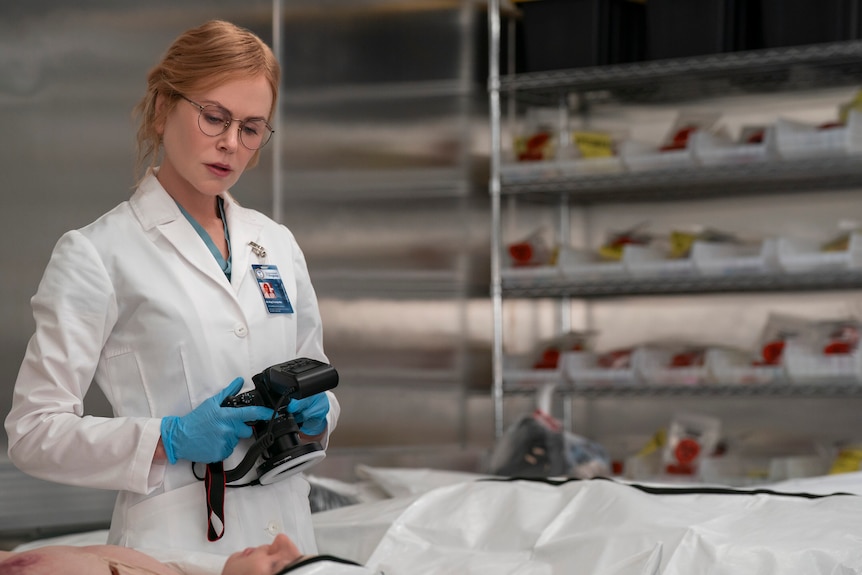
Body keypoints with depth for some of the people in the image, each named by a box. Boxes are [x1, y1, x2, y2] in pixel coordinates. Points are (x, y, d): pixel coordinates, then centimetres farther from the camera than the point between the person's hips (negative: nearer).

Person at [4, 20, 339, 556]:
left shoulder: (276, 245, 9)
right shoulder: (98, 254, -7)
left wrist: (313, 414, -4)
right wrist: (172, 440, -21)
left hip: (288, 528, 5)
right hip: (174, 539, -5)